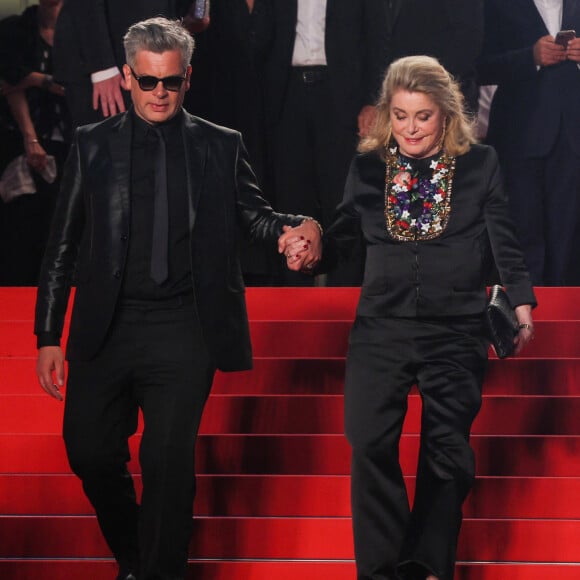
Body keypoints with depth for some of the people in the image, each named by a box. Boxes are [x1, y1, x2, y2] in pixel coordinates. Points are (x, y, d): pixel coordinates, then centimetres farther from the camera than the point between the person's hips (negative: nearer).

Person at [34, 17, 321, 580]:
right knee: (90, 452, 5)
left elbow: (255, 217, 12)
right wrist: (48, 337, 4)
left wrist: (297, 228, -12)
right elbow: (62, 247, 8)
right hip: (106, 326, 2)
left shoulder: (221, 147, 7)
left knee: (168, 460, -5)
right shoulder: (92, 145, 8)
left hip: (184, 328, -2)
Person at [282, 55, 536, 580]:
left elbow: (504, 243, 0)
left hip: (456, 334, -1)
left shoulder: (479, 164, 1)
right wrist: (309, 255, -9)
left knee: (447, 455, 3)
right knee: (370, 447, -9)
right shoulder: (368, 166, 7)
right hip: (381, 329, 1)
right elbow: (342, 237, 11)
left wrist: (521, 305, -9)